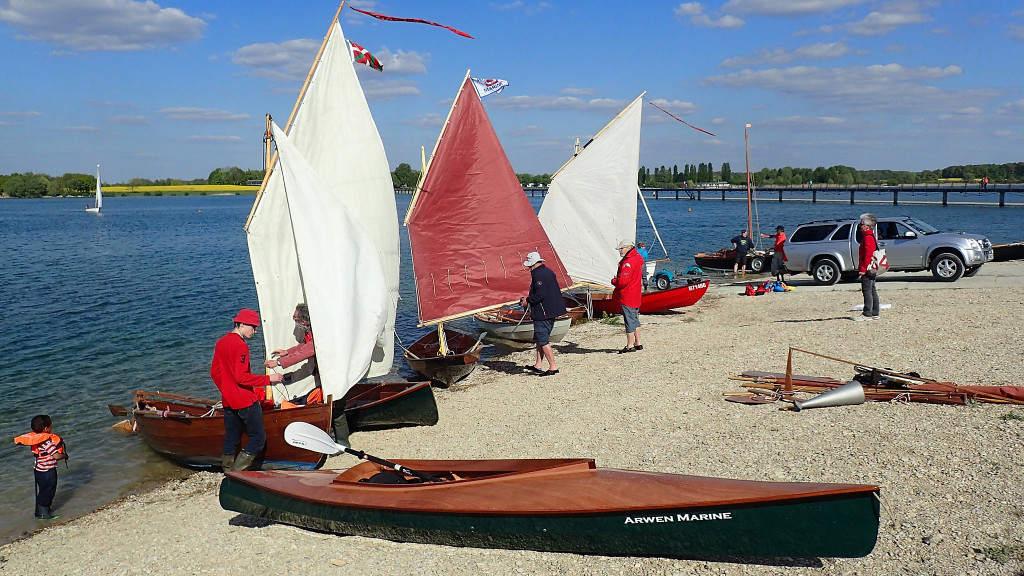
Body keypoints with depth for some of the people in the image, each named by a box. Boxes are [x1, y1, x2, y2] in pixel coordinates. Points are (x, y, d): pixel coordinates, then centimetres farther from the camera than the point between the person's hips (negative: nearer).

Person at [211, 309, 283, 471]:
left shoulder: (221, 342, 10)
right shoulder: (241, 345, -17)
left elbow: (214, 372, 17)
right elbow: (242, 377, -23)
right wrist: (268, 379, -17)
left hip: (228, 401, 9)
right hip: (246, 401, -9)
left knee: (231, 439, 16)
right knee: (258, 438, -2)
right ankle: (237, 473, -7)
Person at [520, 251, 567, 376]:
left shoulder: (538, 274, -18)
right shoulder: (548, 271, 14)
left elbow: (540, 295, -25)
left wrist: (527, 300, -10)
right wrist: (529, 298, 20)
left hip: (543, 313, -10)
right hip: (552, 311, 10)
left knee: (543, 341, -3)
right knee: (538, 339, 17)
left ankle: (553, 367, 0)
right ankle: (538, 365, 21)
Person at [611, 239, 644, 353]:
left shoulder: (628, 262, -20)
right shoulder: (637, 258, 13)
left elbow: (623, 281, -25)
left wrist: (613, 281, -6)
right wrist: (617, 280, 9)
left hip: (627, 296, -10)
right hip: (635, 296, 10)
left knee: (629, 320, -4)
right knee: (635, 319, 17)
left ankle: (630, 346, 0)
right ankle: (638, 343, 25)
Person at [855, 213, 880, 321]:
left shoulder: (868, 238, -16)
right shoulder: (871, 236, 17)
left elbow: (868, 255, -22)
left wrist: (863, 269, -22)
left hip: (867, 269, -11)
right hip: (871, 270, 11)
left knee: (867, 291, -8)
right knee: (872, 290, 13)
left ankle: (867, 314, -7)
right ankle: (875, 313, 18)